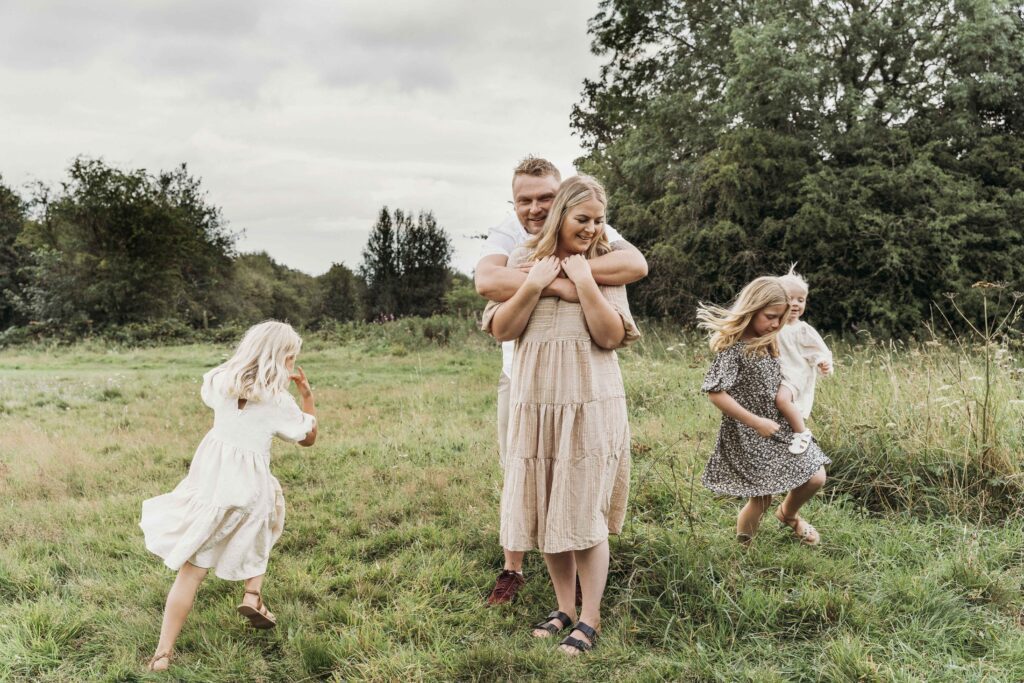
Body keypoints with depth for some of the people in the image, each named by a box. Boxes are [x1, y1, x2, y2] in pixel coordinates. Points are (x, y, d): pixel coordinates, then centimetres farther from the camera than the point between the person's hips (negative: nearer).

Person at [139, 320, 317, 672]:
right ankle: (253, 595, 20)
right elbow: (309, 437, 7)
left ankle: (163, 653, 7)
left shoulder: (222, 380, -1)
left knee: (192, 568, 6)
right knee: (261, 524, 33)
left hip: (210, 475, 3)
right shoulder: (279, 402, -9)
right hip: (248, 484, -2)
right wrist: (308, 396, 15)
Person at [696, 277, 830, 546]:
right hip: (747, 435, -7)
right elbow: (715, 393, -23)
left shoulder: (769, 343, 6)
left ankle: (789, 514, 36)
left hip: (778, 426, 7)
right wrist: (756, 422, -20)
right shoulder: (733, 346, -18)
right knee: (761, 498, -4)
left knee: (816, 478, 5)